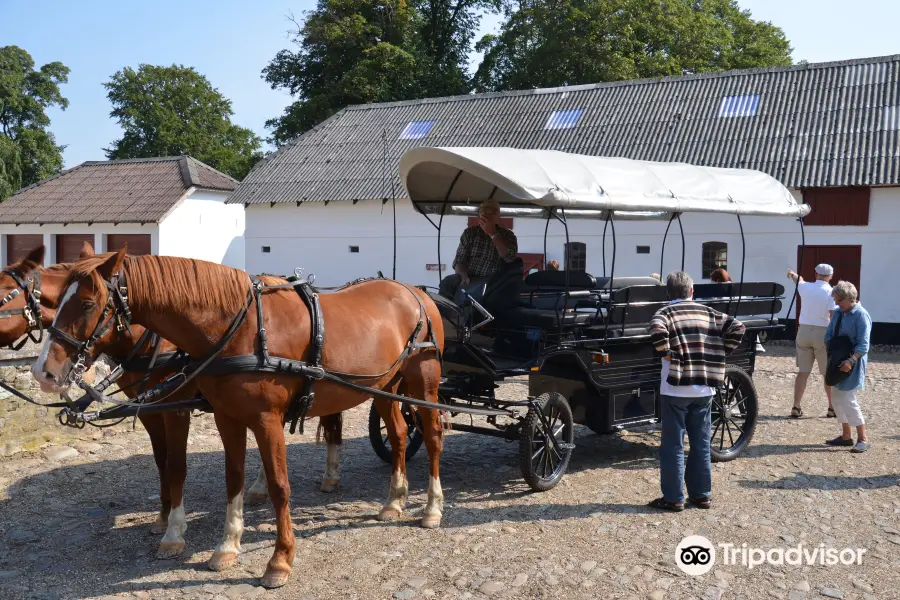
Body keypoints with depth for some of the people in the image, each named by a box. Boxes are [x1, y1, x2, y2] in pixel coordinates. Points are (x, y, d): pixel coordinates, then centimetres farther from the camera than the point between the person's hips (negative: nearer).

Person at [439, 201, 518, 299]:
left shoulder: (507, 235, 8)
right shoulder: (470, 233, 11)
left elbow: (510, 258, -11)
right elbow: (459, 260, 5)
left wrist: (493, 234, -13)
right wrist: (464, 277, -17)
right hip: (470, 277, 2)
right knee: (448, 282, -30)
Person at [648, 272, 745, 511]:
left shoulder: (666, 312, -5)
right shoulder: (709, 312, 8)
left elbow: (657, 330, -27)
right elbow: (737, 328, 0)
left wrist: (666, 354, -13)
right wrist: (718, 354, 6)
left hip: (676, 390, -4)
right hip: (704, 389, 4)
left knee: (673, 446, 3)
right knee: (701, 444, 15)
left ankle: (673, 498, 7)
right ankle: (701, 494, 22)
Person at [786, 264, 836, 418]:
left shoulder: (806, 287, 4)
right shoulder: (830, 292, -8)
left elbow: (798, 280, 28)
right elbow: (833, 316, -15)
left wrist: (792, 274, 51)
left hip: (804, 331, 3)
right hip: (822, 333, -3)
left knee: (803, 372, 8)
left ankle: (796, 407, 8)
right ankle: (832, 408, 13)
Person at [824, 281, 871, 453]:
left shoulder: (861, 315, -13)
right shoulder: (837, 313, 10)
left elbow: (863, 345, -18)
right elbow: (828, 335, 13)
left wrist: (851, 360, -29)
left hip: (852, 364, -8)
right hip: (837, 362, 8)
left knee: (848, 400, -12)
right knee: (837, 398, 11)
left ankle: (863, 438, -3)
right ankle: (846, 436, 22)